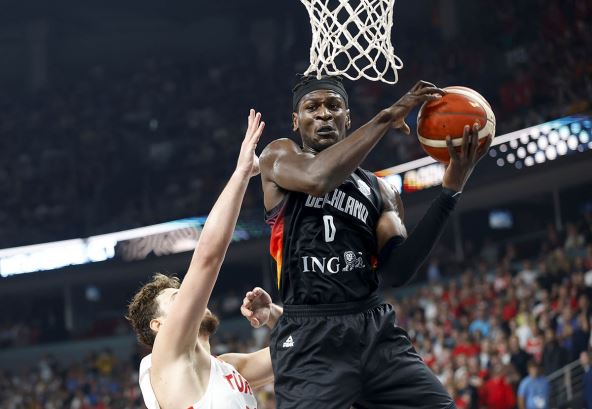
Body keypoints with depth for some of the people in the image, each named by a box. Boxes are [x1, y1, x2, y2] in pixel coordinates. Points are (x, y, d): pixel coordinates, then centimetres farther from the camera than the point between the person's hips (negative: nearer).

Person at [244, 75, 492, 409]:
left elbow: (397, 272, 4)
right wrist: (388, 117, -13)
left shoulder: (379, 190, 19)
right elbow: (317, 179, -18)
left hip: (376, 329, 4)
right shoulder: (278, 157, 7)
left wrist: (451, 191, -2)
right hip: (310, 337, -4)